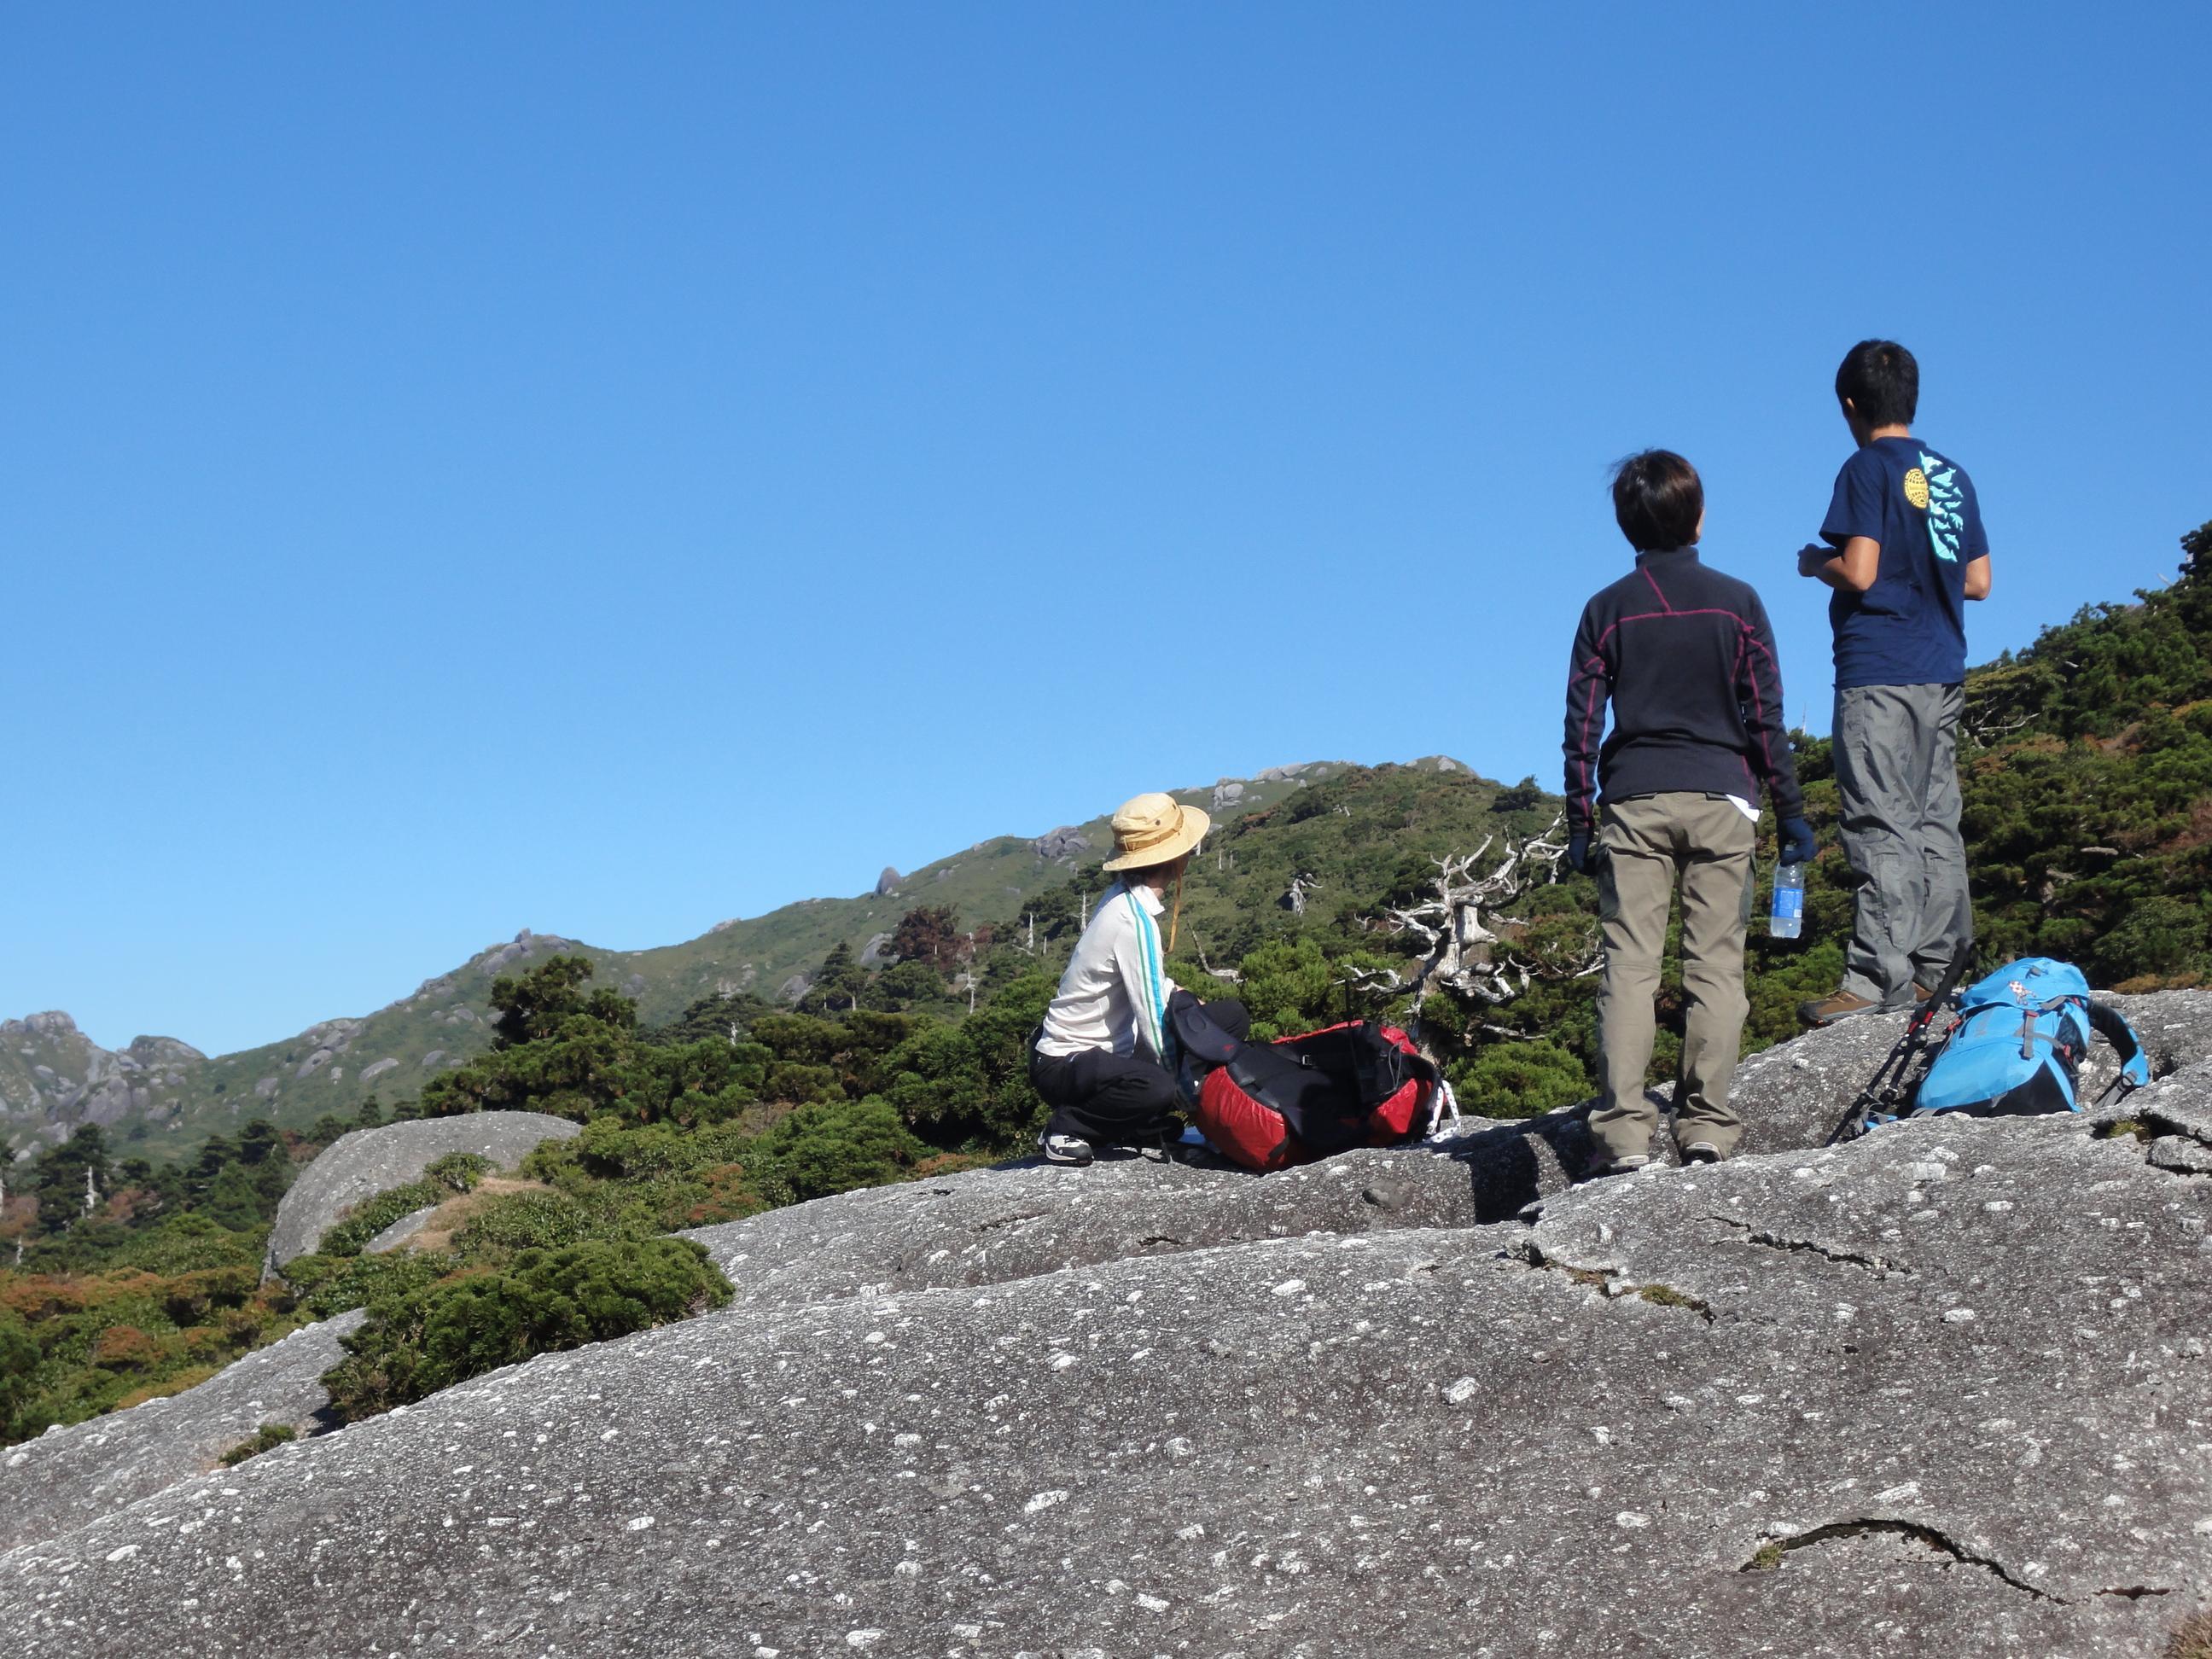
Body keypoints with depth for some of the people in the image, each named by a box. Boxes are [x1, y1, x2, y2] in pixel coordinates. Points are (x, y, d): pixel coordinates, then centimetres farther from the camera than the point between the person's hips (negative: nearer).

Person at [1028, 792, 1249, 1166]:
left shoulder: (1124, 897, 5)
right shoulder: (1136, 921, -24)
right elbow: (1154, 1022, -24)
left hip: (1111, 1048, 10)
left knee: (1231, 1015, 7)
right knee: (1158, 1088, -41)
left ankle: (1143, 1128, 4)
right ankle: (1067, 1128, -11)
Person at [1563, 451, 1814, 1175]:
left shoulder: (1607, 610, 4)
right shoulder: (1737, 601, 2)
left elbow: (1581, 728, 3)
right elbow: (1766, 719, 1)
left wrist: (1580, 826, 8)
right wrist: (1791, 812, 8)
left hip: (1634, 800, 0)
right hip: (1719, 797, 0)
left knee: (1628, 964, -1)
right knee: (1716, 962, 3)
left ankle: (1623, 1128, -7)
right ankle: (1707, 1121, 2)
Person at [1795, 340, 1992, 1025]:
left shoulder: (1869, 468, -7)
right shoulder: (1953, 476, 13)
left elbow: (1858, 572, -16)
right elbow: (1978, 582, 14)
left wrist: (1815, 563, 4)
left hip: (1879, 674, -7)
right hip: (1943, 673, 7)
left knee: (1883, 828, -8)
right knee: (1936, 824, 10)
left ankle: (1878, 979, -10)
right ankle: (1934, 968, 13)